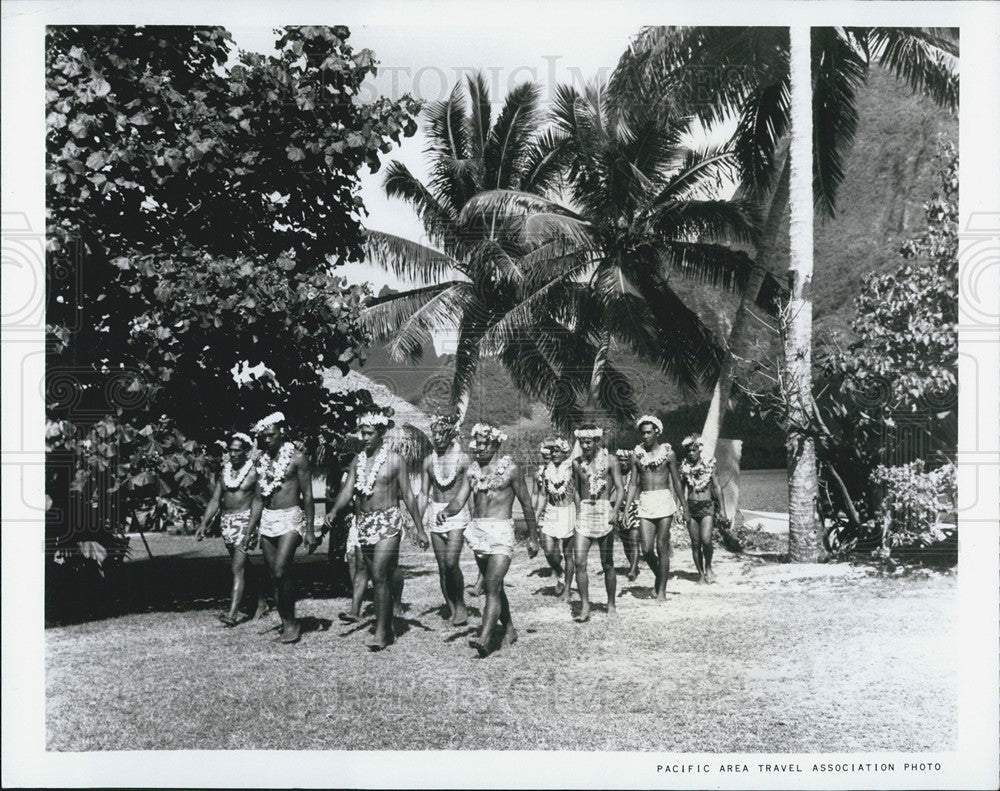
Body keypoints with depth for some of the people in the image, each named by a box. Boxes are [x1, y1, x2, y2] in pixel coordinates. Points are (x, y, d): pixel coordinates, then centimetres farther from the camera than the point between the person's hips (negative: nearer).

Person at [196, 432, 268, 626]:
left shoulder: (253, 472, -6)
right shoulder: (224, 471, 11)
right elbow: (215, 499, 12)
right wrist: (204, 524, 3)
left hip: (246, 520, -6)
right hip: (227, 522, 6)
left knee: (238, 568, -13)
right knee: (246, 566, 14)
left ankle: (233, 613, -18)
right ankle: (262, 602, 28)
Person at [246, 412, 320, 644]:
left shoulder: (297, 458, -5)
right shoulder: (262, 460, 10)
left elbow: (307, 496, -4)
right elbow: (258, 499, 13)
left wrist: (309, 530, -8)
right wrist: (249, 530, 8)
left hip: (290, 519, -6)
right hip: (267, 520, 6)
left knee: (281, 571, -16)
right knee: (274, 575, 6)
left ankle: (291, 621, -1)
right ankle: (286, 623, 16)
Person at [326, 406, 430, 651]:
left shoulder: (394, 460, -4)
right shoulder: (357, 461, 9)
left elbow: (408, 496, -1)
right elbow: (347, 490, 3)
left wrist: (419, 529, -1)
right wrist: (334, 511, -17)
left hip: (387, 523, -5)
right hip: (363, 523, 5)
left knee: (380, 576, -13)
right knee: (377, 577, 10)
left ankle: (381, 633, -7)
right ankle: (388, 628, 20)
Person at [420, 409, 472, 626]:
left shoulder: (463, 459, -3)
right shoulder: (428, 461, 7)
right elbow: (424, 494, 11)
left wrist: (473, 523, -6)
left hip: (457, 513, -4)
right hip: (435, 515, 4)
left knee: (451, 562, -16)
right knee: (442, 566, 5)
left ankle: (461, 605, 3)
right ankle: (451, 609, 16)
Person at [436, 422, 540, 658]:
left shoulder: (510, 469, -1)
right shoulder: (472, 470, 12)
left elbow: (526, 504, 4)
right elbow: (459, 500, 5)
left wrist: (533, 537, 6)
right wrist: (446, 511, -19)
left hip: (501, 531, -6)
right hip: (477, 531, 6)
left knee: (493, 586, -17)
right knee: (494, 586, 15)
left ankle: (484, 638, -26)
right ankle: (509, 630, 30)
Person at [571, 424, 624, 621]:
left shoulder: (609, 461, -1)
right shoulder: (577, 463, 8)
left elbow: (619, 489, -2)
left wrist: (615, 510, -15)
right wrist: (578, 508, 10)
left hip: (604, 512, -3)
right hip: (584, 512, 3)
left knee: (607, 563, 5)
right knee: (579, 561, -9)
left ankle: (611, 605, 19)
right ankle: (585, 606, -4)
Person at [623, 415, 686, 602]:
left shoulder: (667, 453, 1)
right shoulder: (637, 454, 7)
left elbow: (676, 482, 9)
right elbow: (633, 484, 9)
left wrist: (683, 505, 13)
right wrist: (626, 509, 4)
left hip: (664, 500, -2)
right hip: (645, 502, 2)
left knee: (662, 548, -2)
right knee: (646, 549, -3)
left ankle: (662, 590, 7)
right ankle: (658, 576, 26)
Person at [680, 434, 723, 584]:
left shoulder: (709, 464, 1)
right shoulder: (685, 467, 5)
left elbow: (717, 487, 5)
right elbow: (681, 488, 9)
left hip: (707, 505, -2)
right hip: (691, 507, 2)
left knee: (706, 539, -18)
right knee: (695, 543, 3)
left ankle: (708, 567, 6)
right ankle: (700, 573, 16)